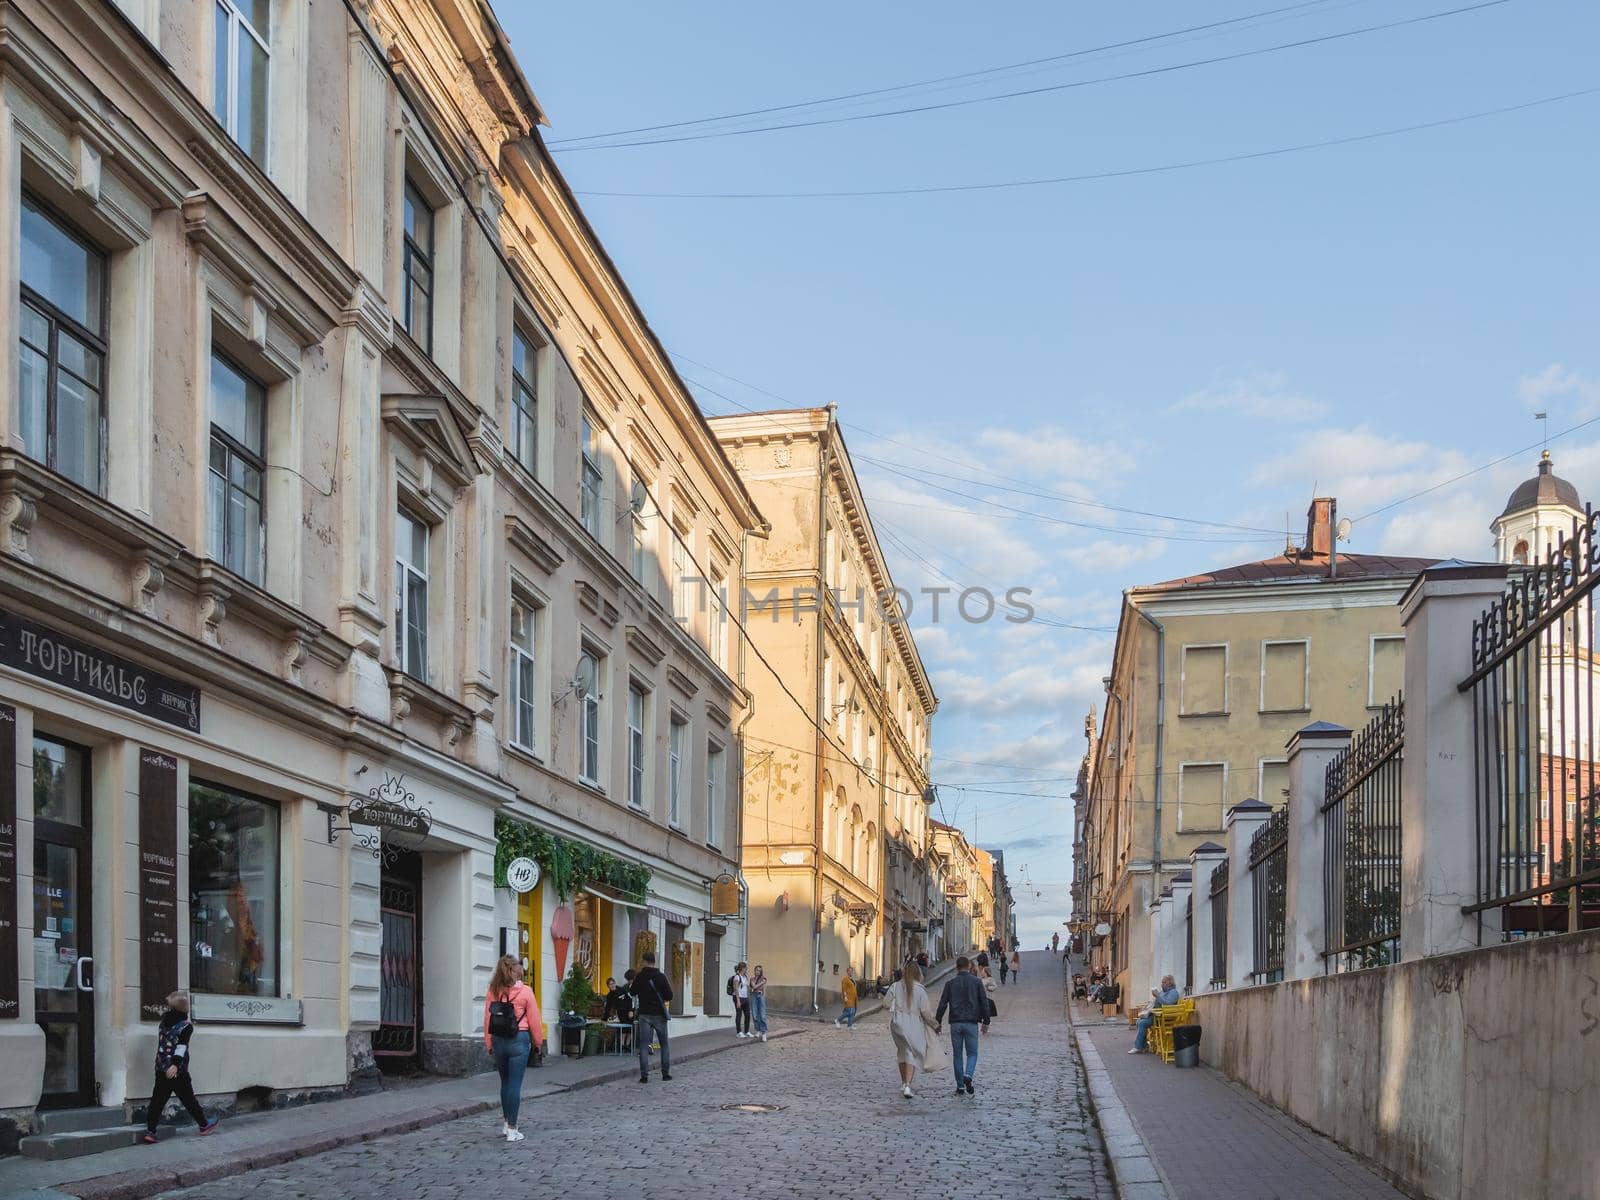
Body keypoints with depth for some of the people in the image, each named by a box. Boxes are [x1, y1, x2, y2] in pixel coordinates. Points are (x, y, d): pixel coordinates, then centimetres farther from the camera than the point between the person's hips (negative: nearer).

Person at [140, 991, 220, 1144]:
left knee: (157, 1100, 2)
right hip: (178, 1071, -5)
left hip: (161, 1069, 5)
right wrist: (175, 1064, -27)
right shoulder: (186, 1026, -7)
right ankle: (203, 1125, 23)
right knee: (188, 1099, 8)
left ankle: (149, 1131, -6)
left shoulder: (164, 1022, 10)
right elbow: (181, 1047, -19)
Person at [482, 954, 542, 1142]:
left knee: (505, 1082, 18)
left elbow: (487, 1019, 1)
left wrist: (489, 1044, 11)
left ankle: (507, 1123, 28)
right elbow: (534, 1020, -4)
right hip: (519, 1041, -3)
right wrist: (538, 1041, 10)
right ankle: (512, 1129, 1)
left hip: (498, 1040, 4)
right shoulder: (525, 992, -9)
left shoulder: (493, 991, -1)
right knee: (515, 1084, 0)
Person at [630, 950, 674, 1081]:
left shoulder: (639, 977, -5)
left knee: (644, 1045, 1)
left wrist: (630, 986, 29)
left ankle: (644, 1075, -6)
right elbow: (669, 996, -7)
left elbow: (633, 992, 9)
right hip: (659, 1014, 0)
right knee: (664, 1043, 13)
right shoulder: (661, 977, -7)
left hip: (644, 1015, 0)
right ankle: (666, 1072, 12)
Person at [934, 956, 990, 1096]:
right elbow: (984, 1002, 1)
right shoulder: (977, 982, 0)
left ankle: (960, 1086, 8)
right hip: (971, 1023, -1)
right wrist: (986, 1021, 9)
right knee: (972, 1053, 7)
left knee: (957, 1054, 9)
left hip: (955, 1023, 1)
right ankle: (968, 1075, -21)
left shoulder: (950, 983, 3)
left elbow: (943, 1004, 2)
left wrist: (938, 1021, 8)